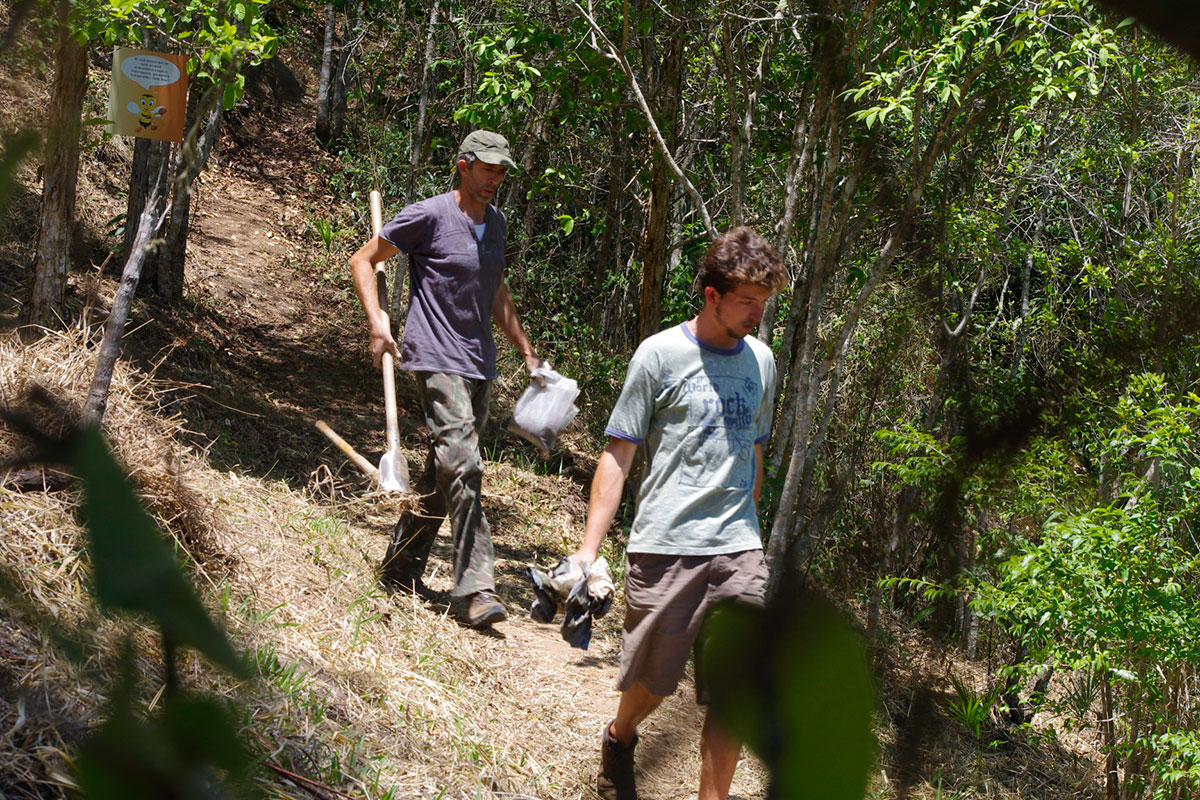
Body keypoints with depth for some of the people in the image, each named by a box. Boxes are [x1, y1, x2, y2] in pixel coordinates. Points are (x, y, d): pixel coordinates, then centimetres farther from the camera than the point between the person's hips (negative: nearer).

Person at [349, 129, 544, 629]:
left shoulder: (496, 223, 15)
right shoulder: (430, 216, -7)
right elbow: (362, 260, -1)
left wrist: (526, 351, 27)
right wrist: (377, 324, -12)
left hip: (480, 364, 8)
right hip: (436, 359, -8)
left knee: (443, 473, 11)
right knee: (462, 466, -18)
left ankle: (401, 569, 24)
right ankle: (476, 590, -20)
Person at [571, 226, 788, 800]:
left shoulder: (761, 361, 11)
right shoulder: (661, 355, -4)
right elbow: (618, 454, -4)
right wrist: (588, 549, -10)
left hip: (738, 549, 4)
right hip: (665, 545, -3)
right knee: (652, 679, 9)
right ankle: (619, 739, 41)